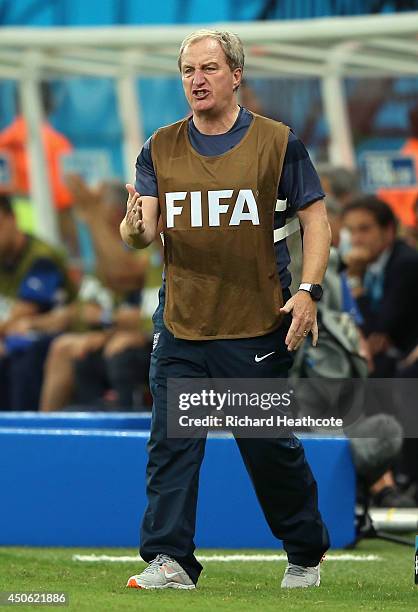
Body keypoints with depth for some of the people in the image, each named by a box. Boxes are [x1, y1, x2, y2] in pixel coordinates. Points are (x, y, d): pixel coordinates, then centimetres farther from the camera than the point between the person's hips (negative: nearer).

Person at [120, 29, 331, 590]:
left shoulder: (277, 142, -1)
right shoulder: (161, 148, 7)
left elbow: (315, 218, 1)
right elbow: (142, 232, 2)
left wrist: (308, 291, -12)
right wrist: (135, 225, -24)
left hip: (259, 328, -3)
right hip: (180, 328, 3)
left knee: (271, 447, 4)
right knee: (171, 446, -4)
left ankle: (307, 553, 22)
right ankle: (170, 561, -2)